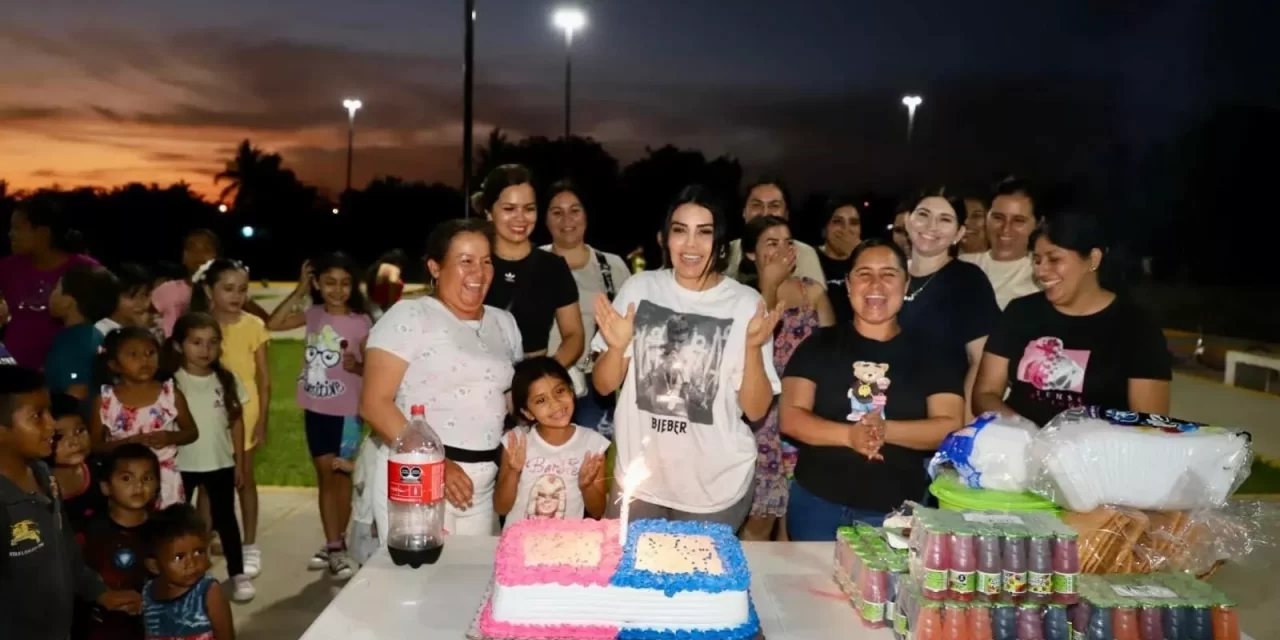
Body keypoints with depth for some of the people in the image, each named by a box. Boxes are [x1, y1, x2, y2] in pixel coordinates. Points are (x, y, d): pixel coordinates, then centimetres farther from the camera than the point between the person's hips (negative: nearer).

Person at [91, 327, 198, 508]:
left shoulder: (170, 394, -2)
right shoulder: (105, 400, -3)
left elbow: (192, 432, 6)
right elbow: (94, 445, -1)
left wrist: (170, 437, -14)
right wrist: (127, 442, -18)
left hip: (165, 481, 1)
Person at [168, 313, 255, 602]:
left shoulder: (227, 380, -2)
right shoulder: (172, 382, -9)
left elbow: (237, 423, 3)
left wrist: (239, 463, 3)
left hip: (221, 463, 1)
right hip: (181, 464, -1)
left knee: (225, 518, 10)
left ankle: (238, 575, 18)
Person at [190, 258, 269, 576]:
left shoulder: (253, 325, -7)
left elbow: (264, 376, -4)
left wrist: (262, 418, -7)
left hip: (244, 411, -1)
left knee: (244, 477, 8)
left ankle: (250, 546, 18)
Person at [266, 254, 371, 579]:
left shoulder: (360, 322, -10)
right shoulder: (313, 315, 2)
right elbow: (273, 324, -5)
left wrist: (357, 366, -28)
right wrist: (299, 291, -6)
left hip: (346, 411, -4)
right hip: (315, 408, 4)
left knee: (340, 474, 7)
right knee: (325, 475, 10)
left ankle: (337, 545, 20)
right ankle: (333, 545, 18)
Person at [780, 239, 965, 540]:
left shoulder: (930, 355, 3)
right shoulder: (819, 345, 1)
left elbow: (951, 425, -6)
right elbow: (791, 417, -7)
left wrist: (885, 430, -23)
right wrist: (848, 435, -24)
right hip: (817, 504, 0)